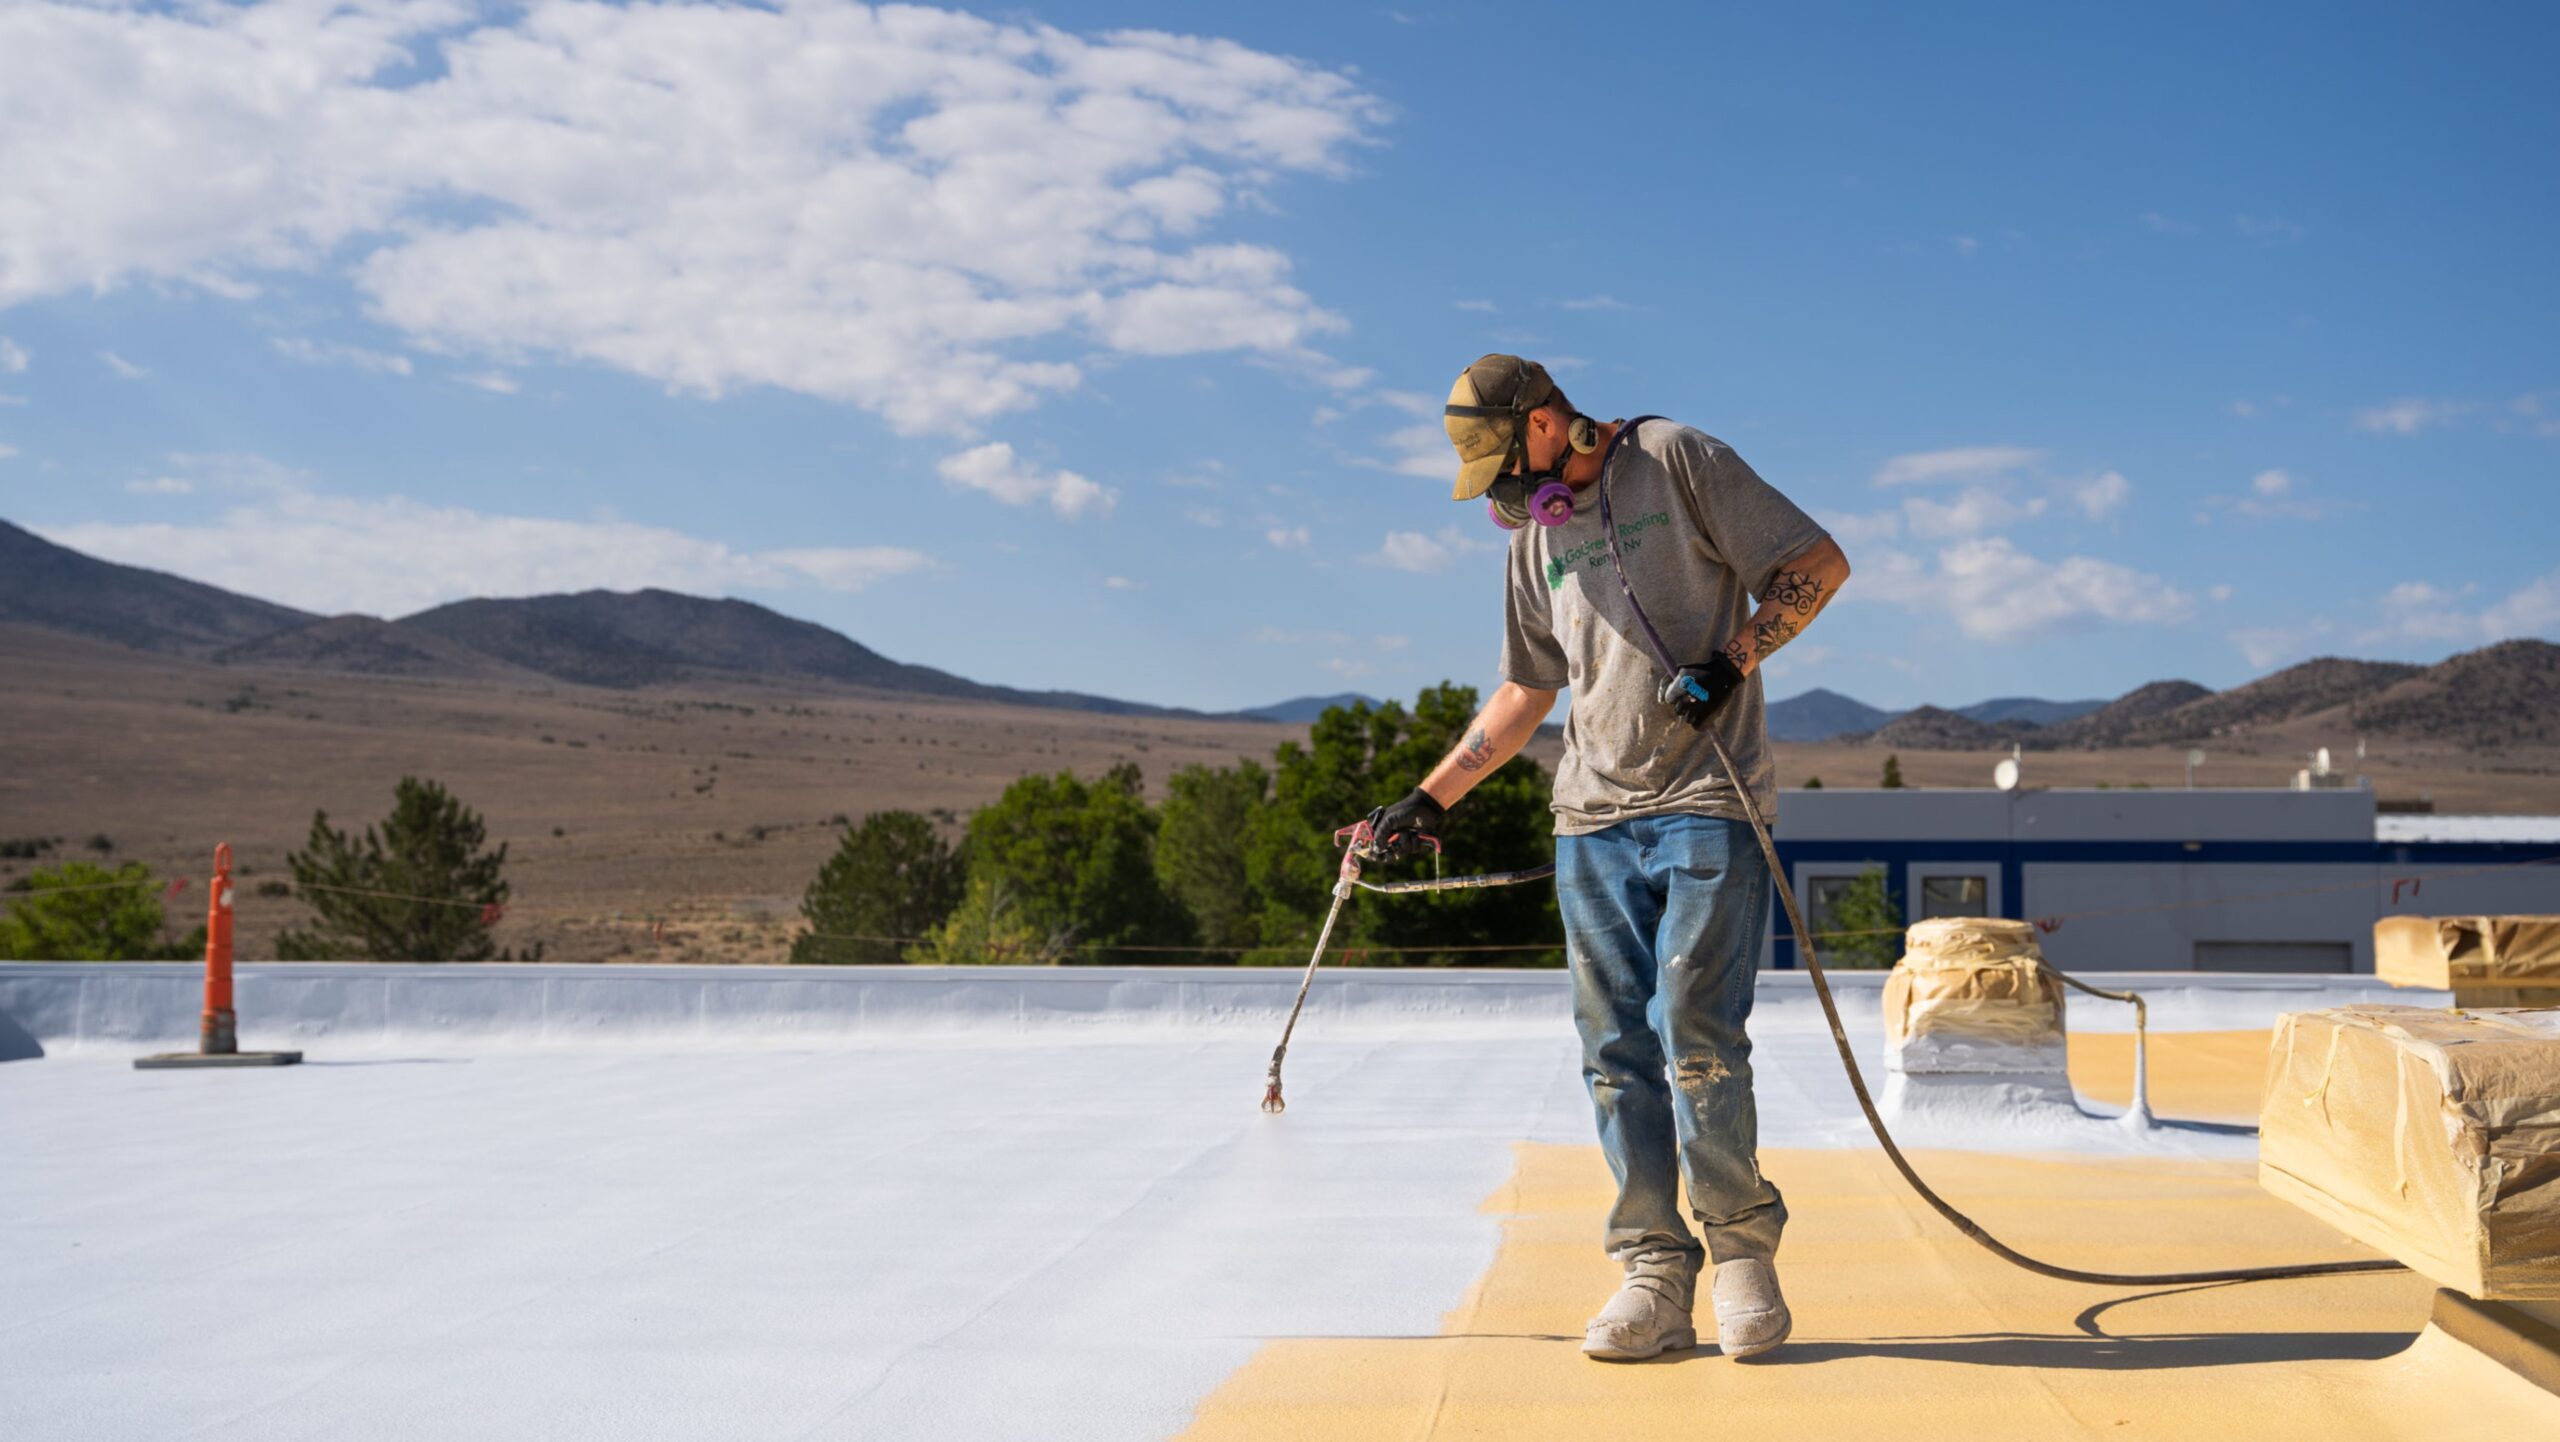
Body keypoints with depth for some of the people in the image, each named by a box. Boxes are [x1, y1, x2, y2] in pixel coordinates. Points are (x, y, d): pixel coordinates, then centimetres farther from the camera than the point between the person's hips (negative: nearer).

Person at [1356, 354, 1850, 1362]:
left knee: (1696, 1040, -10)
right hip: (1593, 819, 6)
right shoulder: (1534, 533, 18)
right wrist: (1431, 798, 20)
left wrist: (1729, 663, -15)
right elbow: (1525, 692, 25)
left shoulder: (1677, 460, 0)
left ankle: (1741, 1245, 8)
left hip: (1709, 805, -6)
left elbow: (1819, 563, -3)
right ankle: (1655, 1275, 6)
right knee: (1616, 1051, 0)